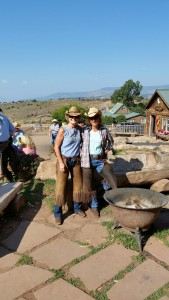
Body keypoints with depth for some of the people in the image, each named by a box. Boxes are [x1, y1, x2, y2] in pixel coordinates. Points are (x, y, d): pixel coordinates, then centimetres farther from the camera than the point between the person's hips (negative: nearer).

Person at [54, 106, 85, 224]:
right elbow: (56, 147, -10)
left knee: (78, 184, 12)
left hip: (76, 160, 5)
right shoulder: (63, 129, -12)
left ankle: (77, 208, 30)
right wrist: (61, 163, -14)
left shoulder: (80, 129, 0)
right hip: (64, 160, -4)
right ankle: (58, 213, 10)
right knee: (61, 186, -1)